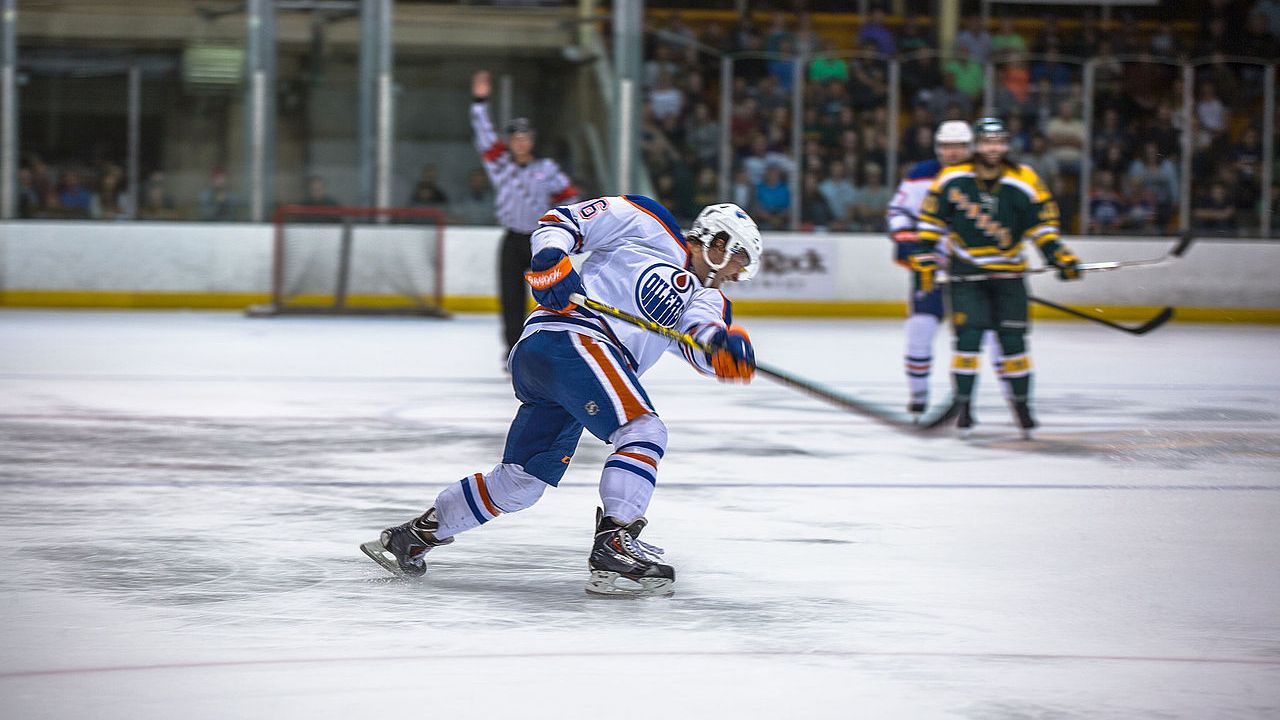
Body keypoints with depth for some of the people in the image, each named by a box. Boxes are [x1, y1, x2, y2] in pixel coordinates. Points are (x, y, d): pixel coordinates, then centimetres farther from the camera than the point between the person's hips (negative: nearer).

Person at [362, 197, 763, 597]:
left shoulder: (703, 300, 23)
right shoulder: (647, 226, 6)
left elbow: (703, 349, 1)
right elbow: (560, 221, 7)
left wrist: (725, 347, -21)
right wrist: (550, 262, -11)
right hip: (568, 338, -9)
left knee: (520, 483, 10)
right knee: (643, 431, -20)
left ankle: (413, 536, 24)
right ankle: (613, 546, -29)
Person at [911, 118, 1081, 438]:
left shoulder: (1024, 182, -7)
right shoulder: (953, 180, -7)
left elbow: (1042, 223, 0)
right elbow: (932, 219, 2)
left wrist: (1059, 256, -10)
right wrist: (925, 257, -3)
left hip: (1008, 271, 1)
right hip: (966, 270, -1)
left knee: (1012, 338, 0)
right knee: (969, 336, -12)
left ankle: (1021, 402, 16)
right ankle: (963, 403, -2)